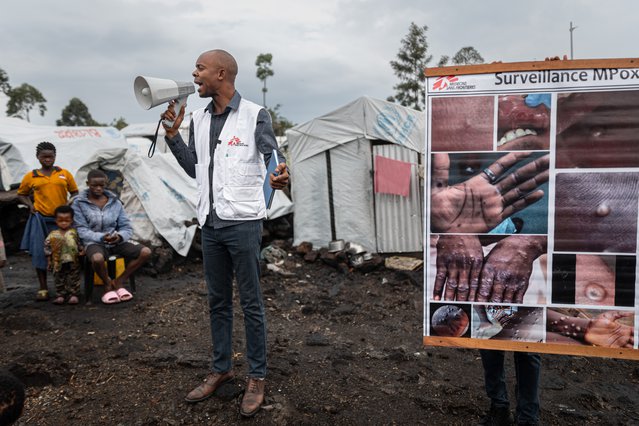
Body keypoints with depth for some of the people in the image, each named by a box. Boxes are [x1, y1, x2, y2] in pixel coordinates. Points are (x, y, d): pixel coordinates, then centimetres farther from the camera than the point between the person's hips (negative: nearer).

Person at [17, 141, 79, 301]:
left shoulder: (65, 174, 5)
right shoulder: (30, 177, 5)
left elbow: (74, 192, 12)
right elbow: (21, 194, 18)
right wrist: (30, 205, 1)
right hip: (40, 219, 0)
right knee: (39, 253, 1)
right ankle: (43, 289, 12)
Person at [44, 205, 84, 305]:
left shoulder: (74, 233, -1)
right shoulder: (53, 235, -1)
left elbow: (79, 244, 5)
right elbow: (47, 245, 4)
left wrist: (81, 251, -10)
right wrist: (49, 256, 1)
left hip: (73, 262, -1)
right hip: (59, 263, 1)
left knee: (74, 279, 4)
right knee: (59, 279, 10)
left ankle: (73, 294, 12)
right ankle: (60, 295, 17)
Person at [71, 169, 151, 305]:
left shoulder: (115, 202, 8)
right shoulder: (79, 204, 0)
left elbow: (127, 227, 7)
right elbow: (81, 231, -7)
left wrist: (120, 236, -17)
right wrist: (101, 237, -24)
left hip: (116, 242, 4)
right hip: (94, 243, -4)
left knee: (145, 252, -18)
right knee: (97, 258, -40)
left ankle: (119, 282, -2)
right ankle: (108, 284, -6)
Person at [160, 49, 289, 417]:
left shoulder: (255, 115, -6)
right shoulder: (199, 118, 12)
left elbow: (273, 158, -9)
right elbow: (195, 169, 16)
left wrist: (281, 175, -32)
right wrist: (173, 135, 5)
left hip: (243, 221, -6)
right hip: (210, 222, 6)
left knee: (251, 303, 3)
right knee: (218, 301, 15)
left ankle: (257, 377, 17)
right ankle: (221, 369, 30)